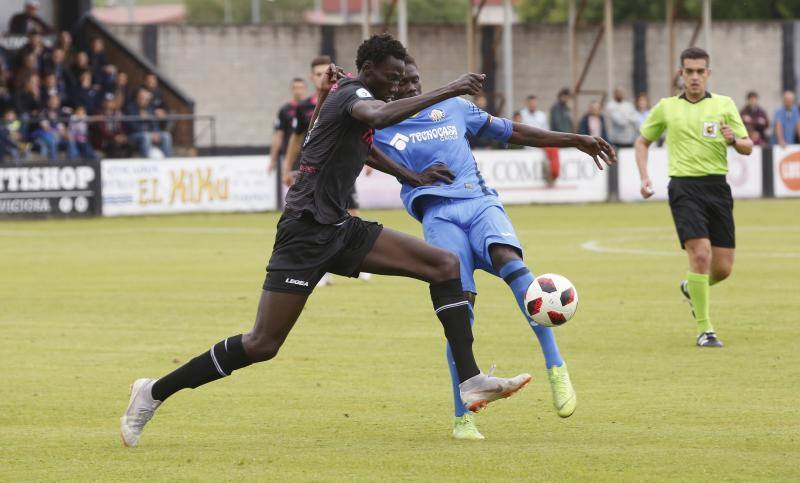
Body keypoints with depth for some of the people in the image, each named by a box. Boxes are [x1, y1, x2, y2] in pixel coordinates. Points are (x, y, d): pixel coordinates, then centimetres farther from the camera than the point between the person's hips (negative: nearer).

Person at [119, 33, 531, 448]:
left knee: (445, 264, -2)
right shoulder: (354, 94, -11)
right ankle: (153, 393, 4)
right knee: (262, 345, -10)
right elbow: (380, 117, -36)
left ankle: (470, 381, -7)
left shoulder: (350, 97, 17)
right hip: (306, 231, -10)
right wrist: (448, 91, -36)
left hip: (338, 229, 10)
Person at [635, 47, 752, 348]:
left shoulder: (724, 105, 9)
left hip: (717, 187, 2)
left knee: (723, 267, 2)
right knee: (700, 254, -20)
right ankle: (704, 329, -11)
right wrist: (644, 177, 7)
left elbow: (748, 147, 7)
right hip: (684, 186, -2)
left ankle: (692, 289, 37)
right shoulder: (666, 108, 9)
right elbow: (643, 142, 21)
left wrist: (733, 139, -16)